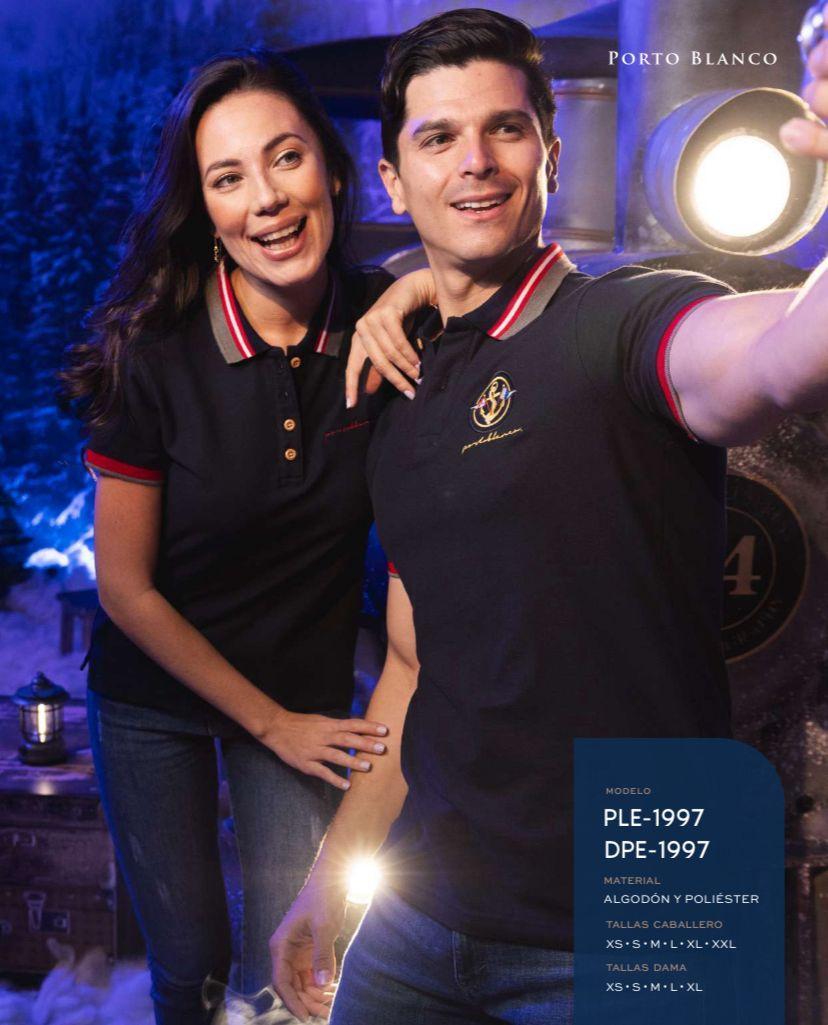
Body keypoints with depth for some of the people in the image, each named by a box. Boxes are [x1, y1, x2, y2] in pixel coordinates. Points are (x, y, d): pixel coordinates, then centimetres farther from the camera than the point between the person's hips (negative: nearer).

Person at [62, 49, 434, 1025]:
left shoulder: (386, 322, -16)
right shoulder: (153, 355, -22)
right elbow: (126, 586, -15)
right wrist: (270, 724, -9)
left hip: (308, 688, 2)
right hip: (153, 693, -1)